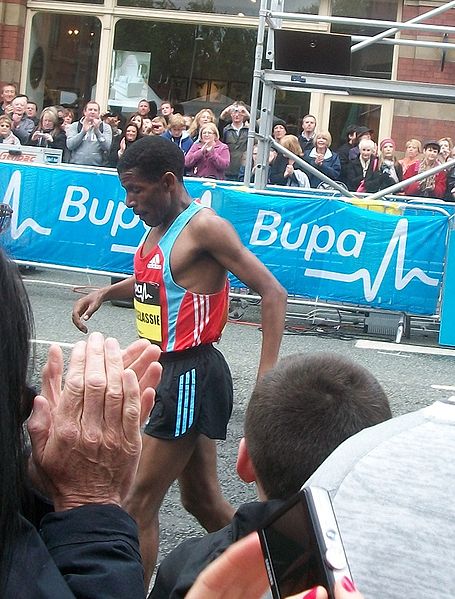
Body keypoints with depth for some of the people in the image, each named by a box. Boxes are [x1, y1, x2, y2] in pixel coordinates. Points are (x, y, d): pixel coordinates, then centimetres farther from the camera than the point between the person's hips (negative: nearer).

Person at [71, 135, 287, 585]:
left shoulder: (203, 227, -17)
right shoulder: (159, 226, 9)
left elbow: (272, 293, -20)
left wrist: (266, 376, -28)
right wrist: (105, 293, 12)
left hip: (192, 375, -9)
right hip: (170, 371, 9)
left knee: (139, 505, -5)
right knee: (201, 497, 18)